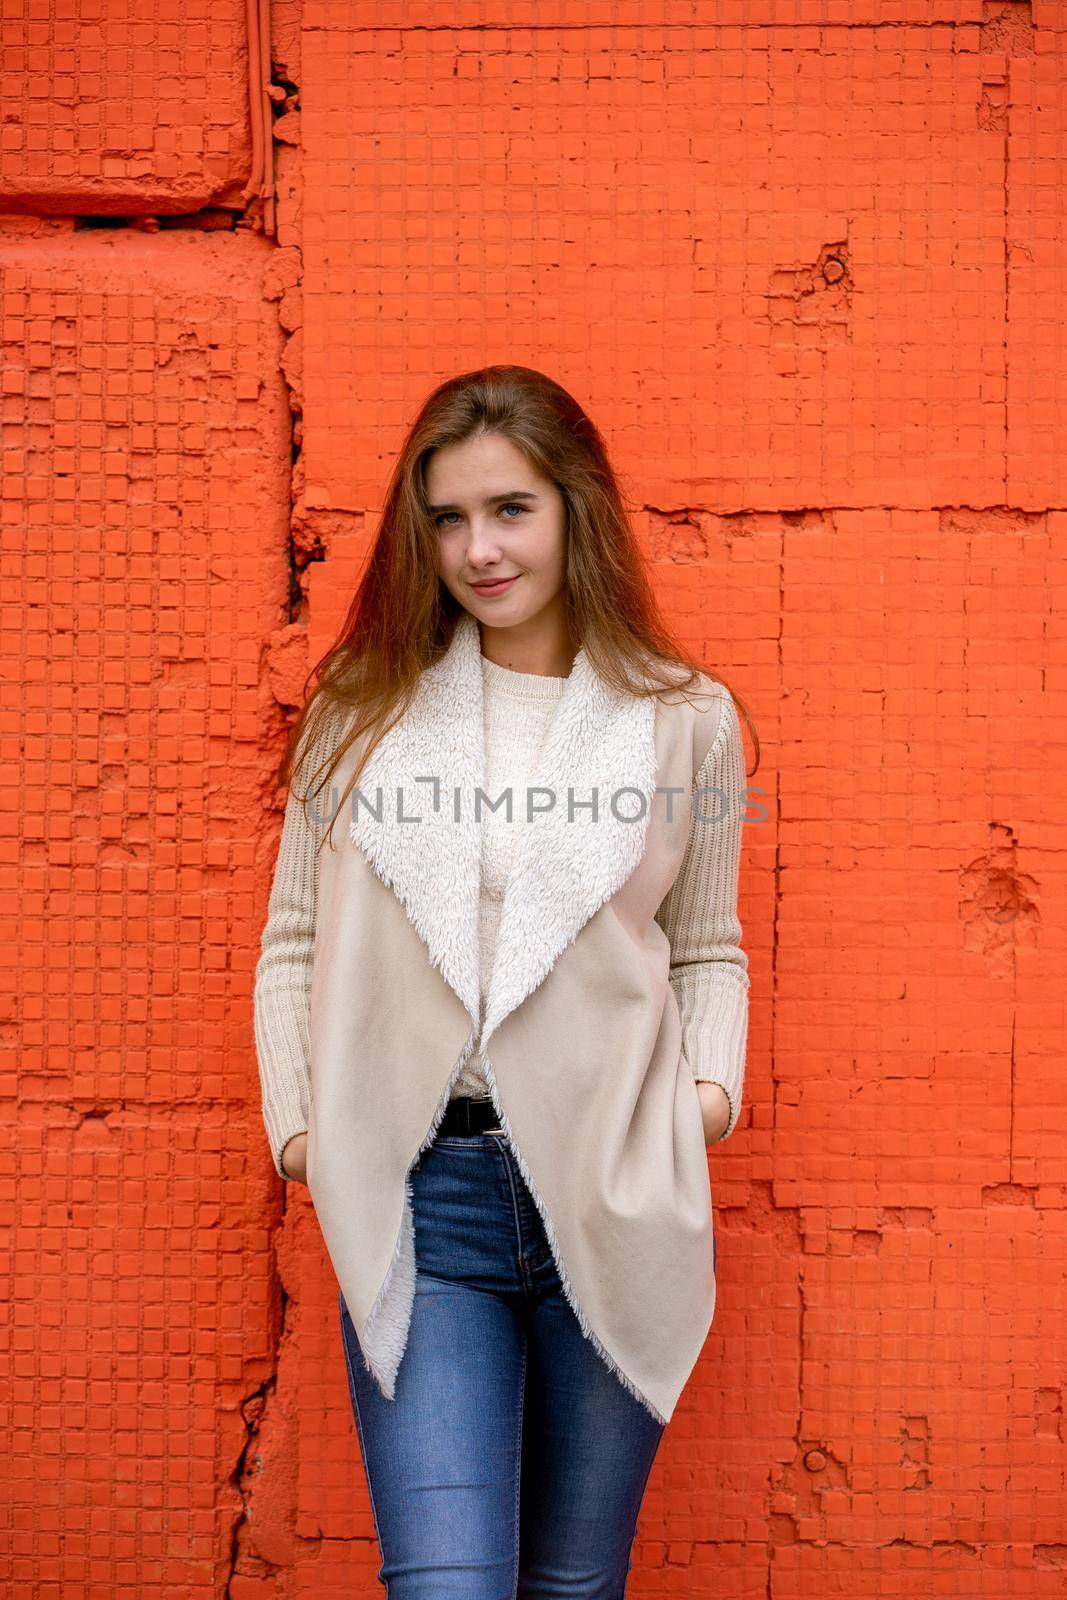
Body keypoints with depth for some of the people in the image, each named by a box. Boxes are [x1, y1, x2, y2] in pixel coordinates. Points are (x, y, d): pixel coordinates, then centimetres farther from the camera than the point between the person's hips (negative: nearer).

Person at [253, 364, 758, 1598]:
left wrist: (712, 1081, -4)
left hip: (614, 1196, 1)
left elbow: (707, 948, 14)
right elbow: (296, 944, 9)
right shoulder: (362, 711, 6)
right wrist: (294, 1121, -3)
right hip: (418, 1197, 0)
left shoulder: (686, 720, 5)